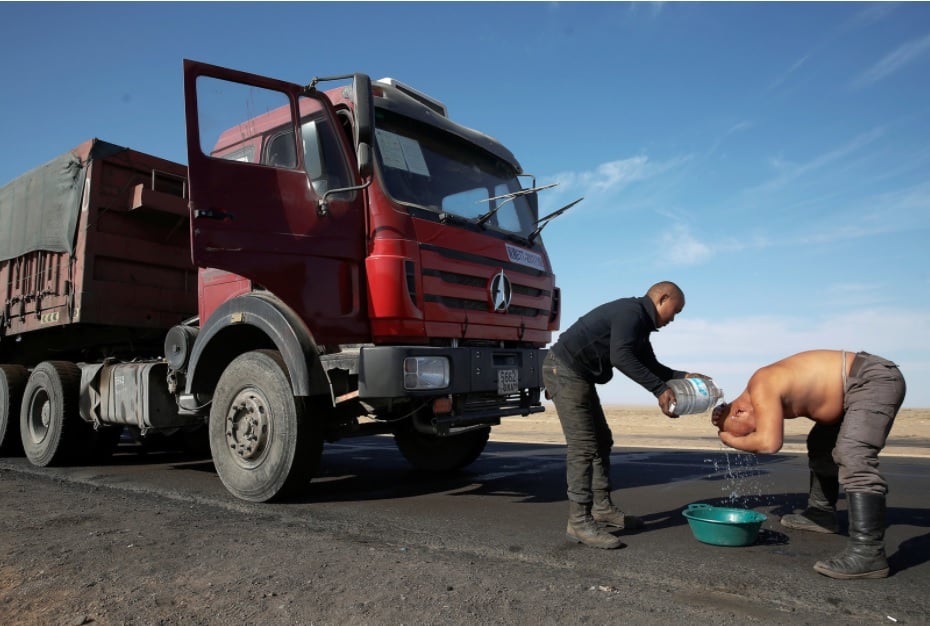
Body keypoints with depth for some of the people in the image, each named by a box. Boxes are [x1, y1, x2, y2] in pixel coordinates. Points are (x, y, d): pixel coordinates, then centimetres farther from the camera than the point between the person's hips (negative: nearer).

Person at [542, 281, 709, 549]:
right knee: (583, 446, -12)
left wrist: (684, 376, 8)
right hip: (564, 371, -11)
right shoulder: (631, 311, -15)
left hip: (579, 376, 11)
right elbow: (621, 357, -28)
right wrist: (659, 390, -27)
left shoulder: (640, 324, 17)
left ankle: (603, 507, 24)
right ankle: (579, 522, -9)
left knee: (601, 440, 15)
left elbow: (651, 366, 21)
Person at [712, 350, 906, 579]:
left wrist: (731, 440, -17)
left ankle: (868, 553, -29)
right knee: (820, 444, 22)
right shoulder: (762, 388, 5)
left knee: (854, 456, -24)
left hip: (876, 379, -11)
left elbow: (769, 443, -35)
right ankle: (821, 513, 37)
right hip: (860, 385, 11)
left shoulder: (762, 388, -25)